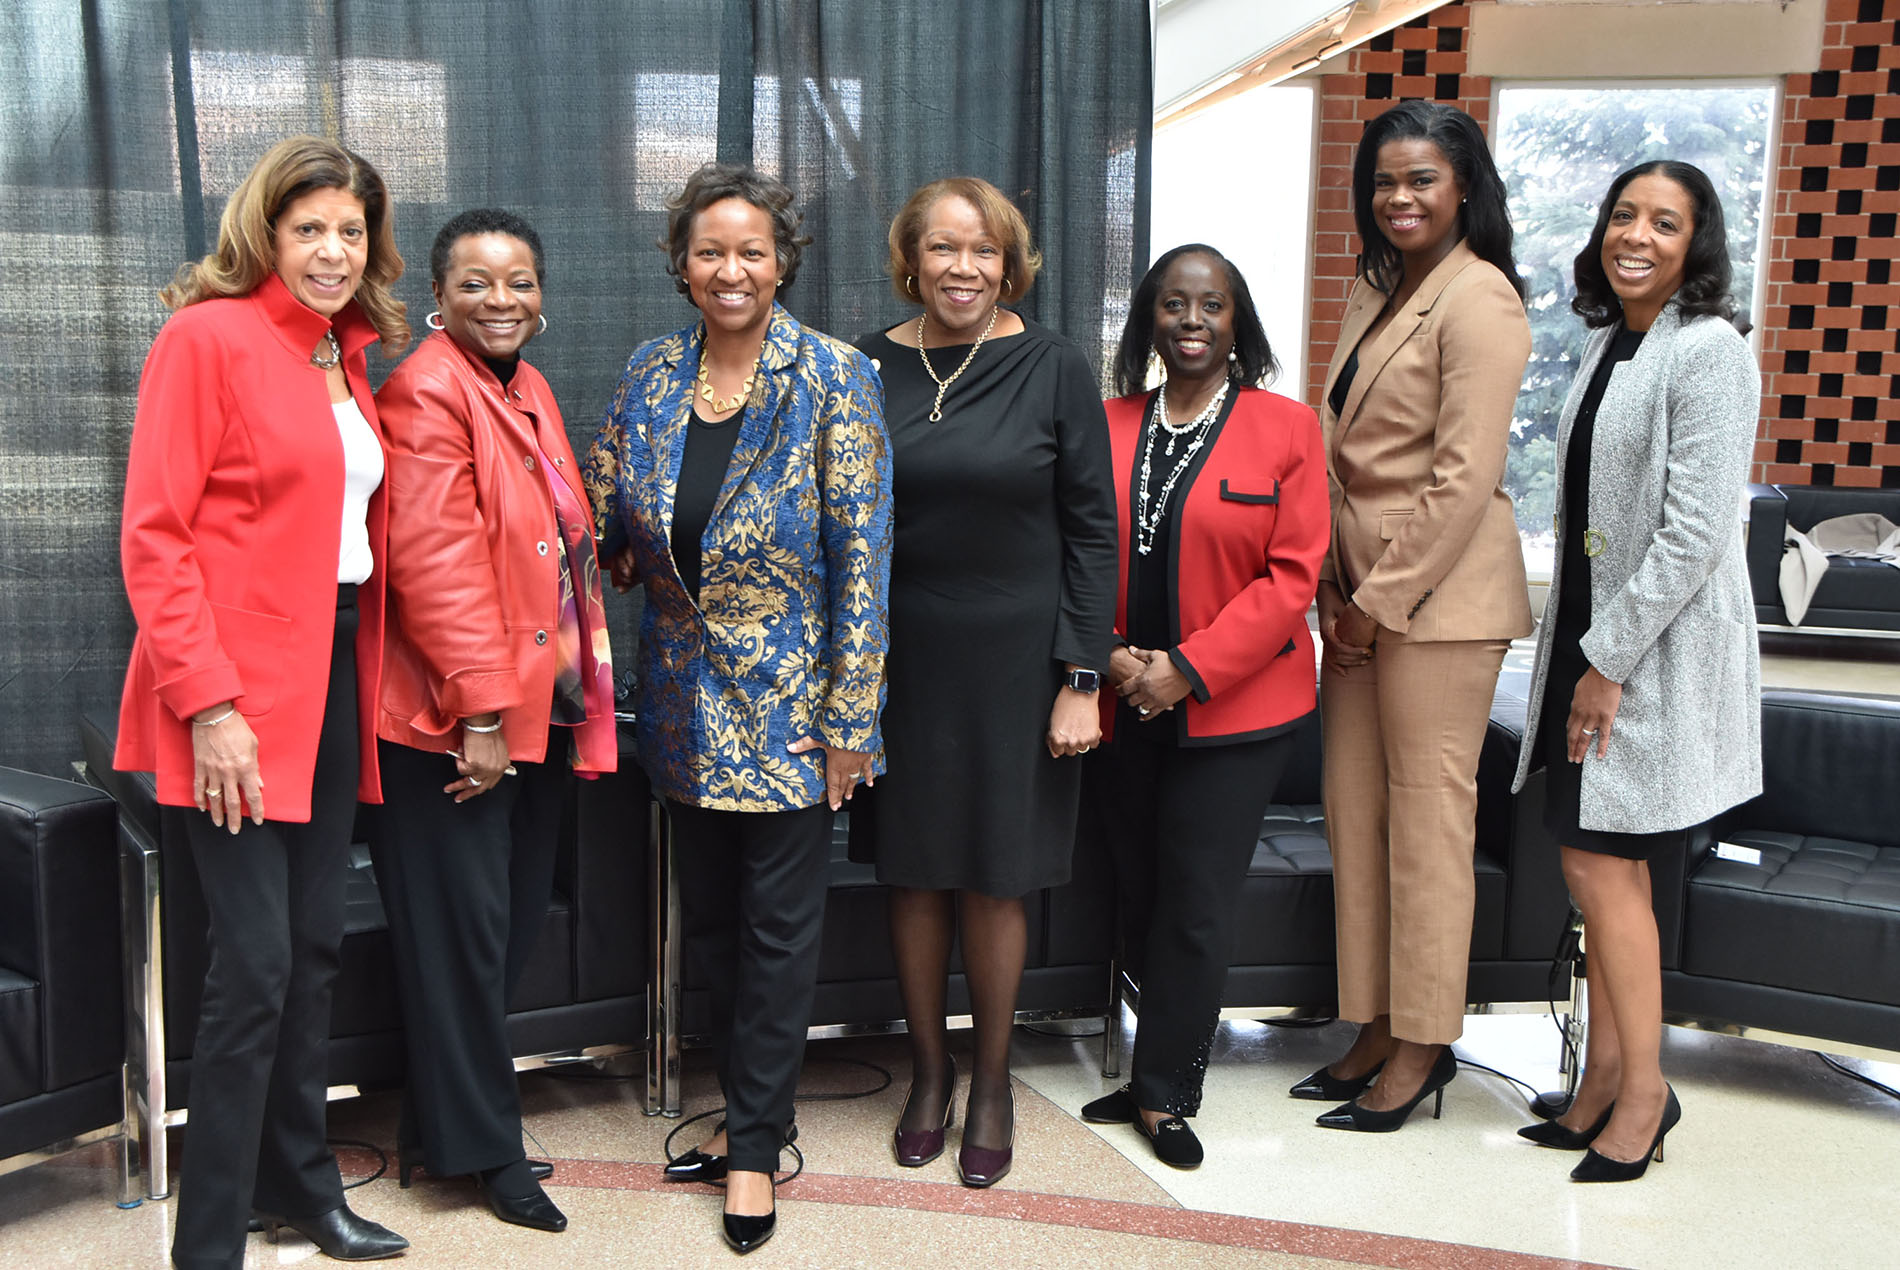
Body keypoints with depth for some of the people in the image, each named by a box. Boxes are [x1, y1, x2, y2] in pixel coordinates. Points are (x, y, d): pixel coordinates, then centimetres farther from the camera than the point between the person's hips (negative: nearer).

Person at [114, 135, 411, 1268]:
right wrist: (206, 702, -18)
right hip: (238, 696, -7)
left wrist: (370, 669, 7)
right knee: (256, 962, -6)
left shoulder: (353, 360, 14)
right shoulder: (210, 336, -8)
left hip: (338, 676, 7)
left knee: (316, 947, 14)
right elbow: (153, 536, -13)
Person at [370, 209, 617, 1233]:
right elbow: (437, 563, -20)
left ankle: (439, 1120, 29)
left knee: (518, 920, 14)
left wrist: (575, 687, 18)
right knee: (464, 928, 2)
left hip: (534, 706, 9)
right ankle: (480, 1146, 17)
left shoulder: (528, 390, 15)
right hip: (451, 719, -9)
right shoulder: (428, 391, -13)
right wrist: (481, 710, -21)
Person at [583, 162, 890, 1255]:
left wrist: (849, 715, -14)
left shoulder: (833, 378, -10)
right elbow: (606, 518, 13)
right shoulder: (650, 376, 4)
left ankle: (758, 1141, 19)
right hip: (688, 701, 5)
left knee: (779, 923, 4)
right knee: (717, 912, 14)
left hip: (790, 702, -4)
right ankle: (751, 1113, 30)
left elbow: (864, 553, -12)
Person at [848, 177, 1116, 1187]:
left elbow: (1091, 528, -3)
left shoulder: (1054, 368, -4)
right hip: (897, 657, 2)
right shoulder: (868, 367, 2)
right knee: (912, 869, 10)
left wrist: (1082, 678, -7)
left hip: (1013, 657, -2)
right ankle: (928, 1071, 29)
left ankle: (992, 1083, 26)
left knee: (994, 878, 7)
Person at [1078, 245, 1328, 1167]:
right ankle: (1165, 1076, 29)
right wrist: (1105, 654, -9)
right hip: (1120, 709, 3)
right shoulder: (1105, 427, 7)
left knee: (1196, 907, -1)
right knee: (1137, 899, 11)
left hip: (1232, 711, -3)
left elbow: (1291, 576, -8)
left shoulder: (1285, 428, -3)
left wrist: (1189, 669, -15)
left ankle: (1162, 1093, 14)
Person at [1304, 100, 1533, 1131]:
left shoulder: (1479, 300, -11)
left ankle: (1423, 1046, 12)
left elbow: (1464, 479, -17)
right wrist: (1335, 581, 7)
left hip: (1439, 596, -9)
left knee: (1427, 813, -1)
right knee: (1354, 810, 10)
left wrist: (1381, 600, -14)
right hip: (1362, 592, 9)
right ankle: (1375, 1027, 22)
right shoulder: (1377, 292, 16)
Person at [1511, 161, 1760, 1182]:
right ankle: (1608, 1081, 23)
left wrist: (1608, 660, -17)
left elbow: (1692, 535, -19)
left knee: (1597, 861, -4)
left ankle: (1642, 1087, 12)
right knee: (1609, 867, 12)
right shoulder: (1606, 344, 13)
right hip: (1593, 638, 8)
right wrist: (1583, 652, 13)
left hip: (1659, 651, -8)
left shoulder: (1709, 353, -13)